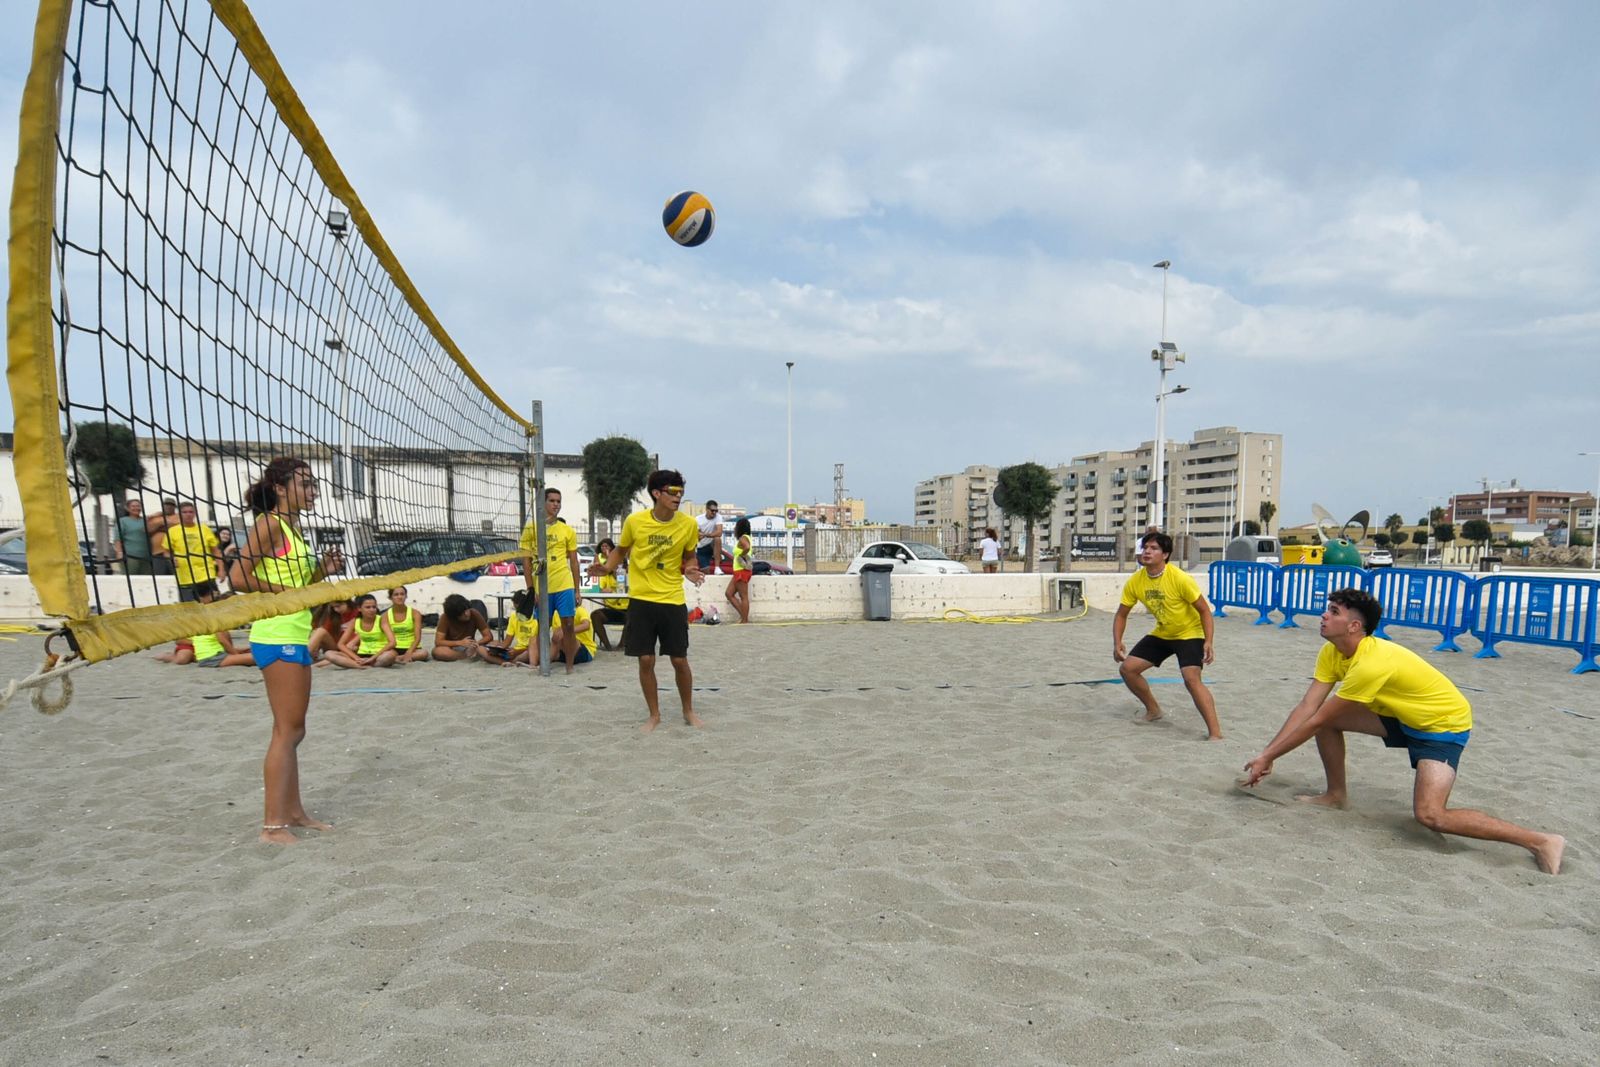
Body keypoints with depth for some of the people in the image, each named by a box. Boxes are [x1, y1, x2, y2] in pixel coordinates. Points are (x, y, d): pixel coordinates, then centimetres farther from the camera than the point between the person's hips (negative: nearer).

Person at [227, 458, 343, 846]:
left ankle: (293, 811, 23)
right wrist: (285, 593, -16)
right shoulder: (270, 523, -11)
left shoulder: (294, 526, 16)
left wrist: (322, 570, 6)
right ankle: (273, 824, -1)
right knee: (288, 730, -7)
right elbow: (239, 577, -20)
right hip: (277, 635, -10)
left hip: (296, 635, 10)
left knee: (292, 730, 14)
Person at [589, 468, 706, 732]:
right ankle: (654, 715, 21)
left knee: (680, 660, 5)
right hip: (641, 600, 0)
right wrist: (606, 567, -11)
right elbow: (621, 550, 8)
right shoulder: (635, 521, -9)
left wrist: (691, 569, -12)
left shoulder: (688, 524, -6)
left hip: (673, 601, 0)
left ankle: (688, 711, 27)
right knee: (646, 660, 3)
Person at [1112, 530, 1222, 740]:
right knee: (1128, 668, -1)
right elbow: (1121, 614, 0)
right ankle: (1153, 710, 23)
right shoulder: (1135, 581, -11)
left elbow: (1204, 610, -18)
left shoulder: (1180, 579, -26)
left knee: (1191, 678, -27)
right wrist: (1117, 643, -13)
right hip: (1161, 634, 6)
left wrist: (1208, 642, -29)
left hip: (1189, 634, -6)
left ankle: (1215, 733, -20)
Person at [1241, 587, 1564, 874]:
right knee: (1328, 717, -3)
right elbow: (1307, 707, -13)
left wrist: (1269, 757, -23)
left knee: (1430, 816, -21)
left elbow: (1315, 722, -30)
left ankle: (1540, 841, -7)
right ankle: (1336, 794, 15)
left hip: (1445, 723, -8)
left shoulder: (1372, 664, -35)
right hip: (1402, 715, 9)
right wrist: (1266, 753, -20)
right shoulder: (1332, 652, -9)